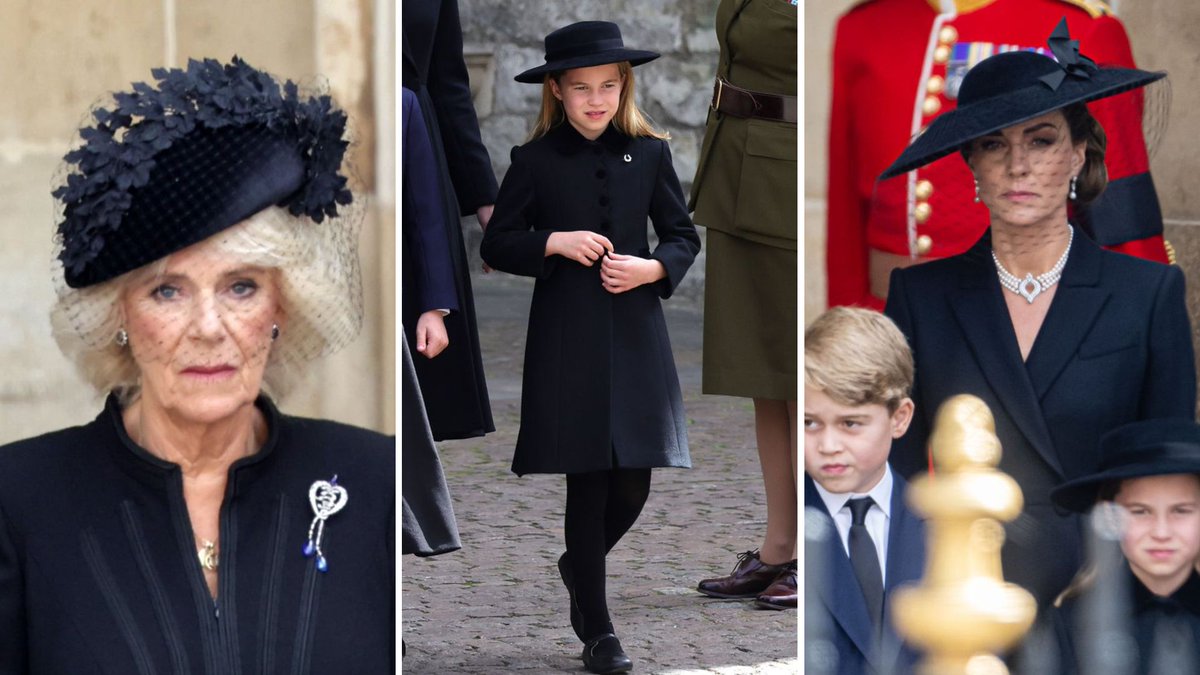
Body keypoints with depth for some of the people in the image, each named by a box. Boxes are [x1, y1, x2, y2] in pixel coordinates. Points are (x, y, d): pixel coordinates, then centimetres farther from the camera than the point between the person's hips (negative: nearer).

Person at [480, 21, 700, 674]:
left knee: (632, 485, 0)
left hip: (636, 333, 2)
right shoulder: (535, 160, 0)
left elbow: (684, 236, 11)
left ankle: (579, 565, 32)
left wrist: (654, 269, -8)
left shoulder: (649, 153, 5)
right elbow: (496, 245, 4)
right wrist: (554, 242, -12)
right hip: (566, 340, -2)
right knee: (588, 485, -1)